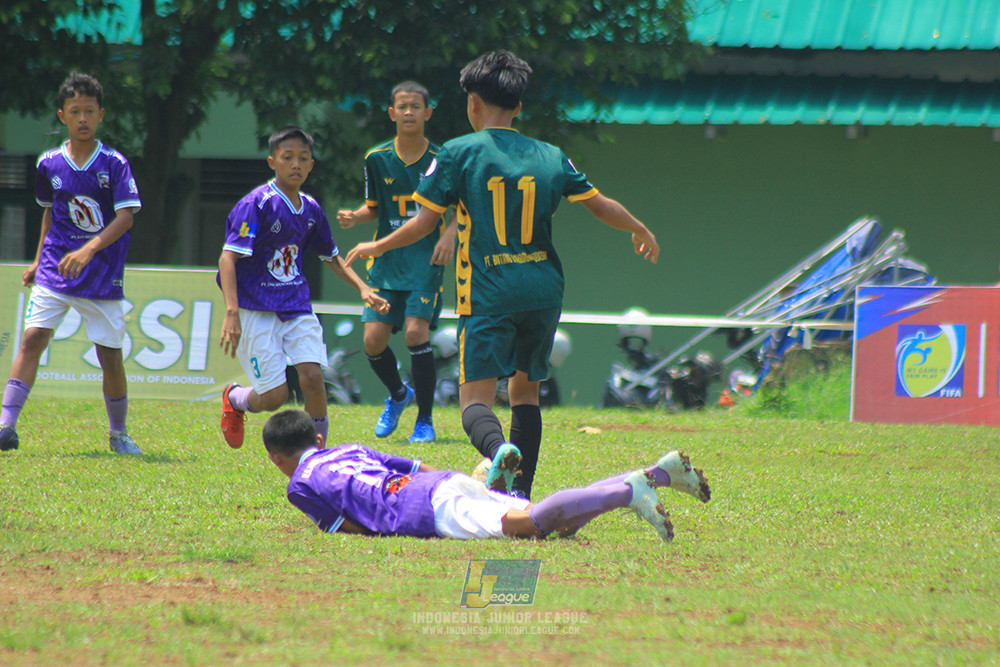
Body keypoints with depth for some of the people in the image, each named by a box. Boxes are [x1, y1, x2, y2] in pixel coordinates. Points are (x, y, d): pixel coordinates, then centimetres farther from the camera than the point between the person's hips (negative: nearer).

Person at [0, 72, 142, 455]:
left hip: (103, 277, -2)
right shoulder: (49, 164, 5)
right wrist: (38, 261, 18)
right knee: (33, 337, -16)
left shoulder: (114, 164, -6)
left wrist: (89, 249, -29)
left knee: (110, 357, 2)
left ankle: (118, 434, 22)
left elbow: (125, 217, -15)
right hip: (54, 274, 2)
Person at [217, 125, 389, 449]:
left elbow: (331, 257, 25)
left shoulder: (310, 209, 8)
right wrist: (232, 313, -31)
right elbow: (228, 257, -20)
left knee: (312, 375, -14)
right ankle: (234, 398, 26)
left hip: (296, 305, 5)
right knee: (275, 395, -8)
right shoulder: (257, 204, -14)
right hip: (256, 309, -5)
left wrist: (362, 288, 14)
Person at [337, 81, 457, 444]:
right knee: (373, 339, -6)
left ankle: (425, 420, -5)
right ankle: (398, 395, 27)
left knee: (416, 330, -19)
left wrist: (450, 233, -14)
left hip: (426, 260, -3)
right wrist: (354, 217, -5)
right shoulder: (376, 159, 4)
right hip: (387, 260, 3)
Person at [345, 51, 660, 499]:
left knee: (476, 397, -7)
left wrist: (377, 246, 15)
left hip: (487, 292, -4)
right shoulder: (551, 157, 10)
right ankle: (521, 492, 13)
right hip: (543, 289, 4)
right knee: (525, 389, 20)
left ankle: (498, 450, -39)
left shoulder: (459, 153, 0)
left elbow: (425, 222, -1)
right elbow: (601, 206, 15)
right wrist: (641, 232, 34)